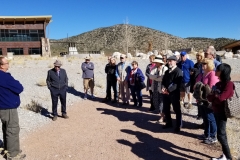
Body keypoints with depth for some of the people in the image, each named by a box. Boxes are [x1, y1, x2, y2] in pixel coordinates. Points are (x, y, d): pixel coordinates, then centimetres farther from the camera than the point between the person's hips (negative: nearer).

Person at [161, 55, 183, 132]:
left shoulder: (178, 71, -9)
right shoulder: (167, 71, 17)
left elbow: (177, 83, -19)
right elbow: (163, 81, 13)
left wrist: (168, 90, -24)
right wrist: (163, 88, -8)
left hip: (174, 93, -8)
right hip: (166, 93, 8)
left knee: (177, 110, 4)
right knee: (166, 109, 15)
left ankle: (178, 126, 18)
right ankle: (169, 123, 32)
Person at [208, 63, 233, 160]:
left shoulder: (229, 84, -17)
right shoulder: (218, 83, 8)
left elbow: (220, 98, -25)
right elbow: (212, 97, 3)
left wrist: (211, 96, -8)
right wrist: (212, 96, -18)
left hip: (222, 112, -8)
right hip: (216, 111, 8)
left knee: (220, 135, -5)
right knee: (222, 133, 14)